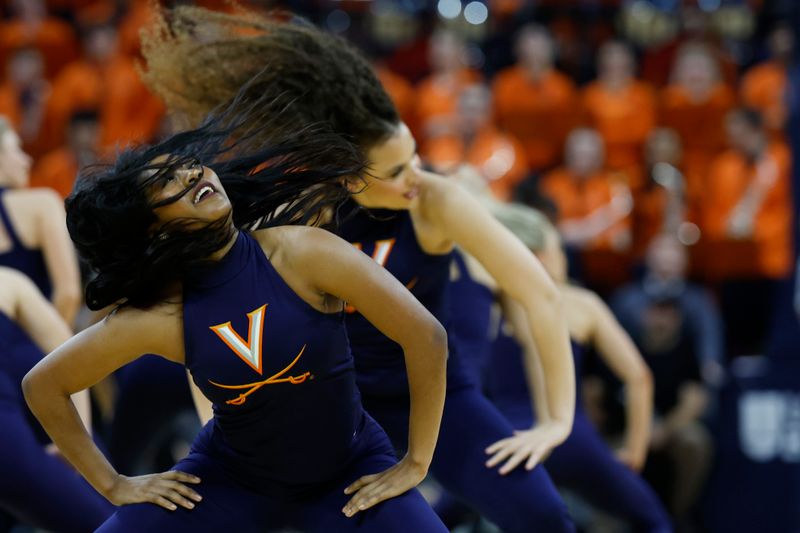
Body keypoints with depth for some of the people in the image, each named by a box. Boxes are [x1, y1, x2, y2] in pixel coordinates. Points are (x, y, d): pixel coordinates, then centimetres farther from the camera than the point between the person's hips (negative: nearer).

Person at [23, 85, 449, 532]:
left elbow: (426, 336, -20)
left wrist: (415, 465, -15)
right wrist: (113, 485, -1)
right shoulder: (158, 317, -18)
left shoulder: (302, 254, -23)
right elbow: (44, 385, -3)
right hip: (231, 477, 1)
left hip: (350, 472, -1)